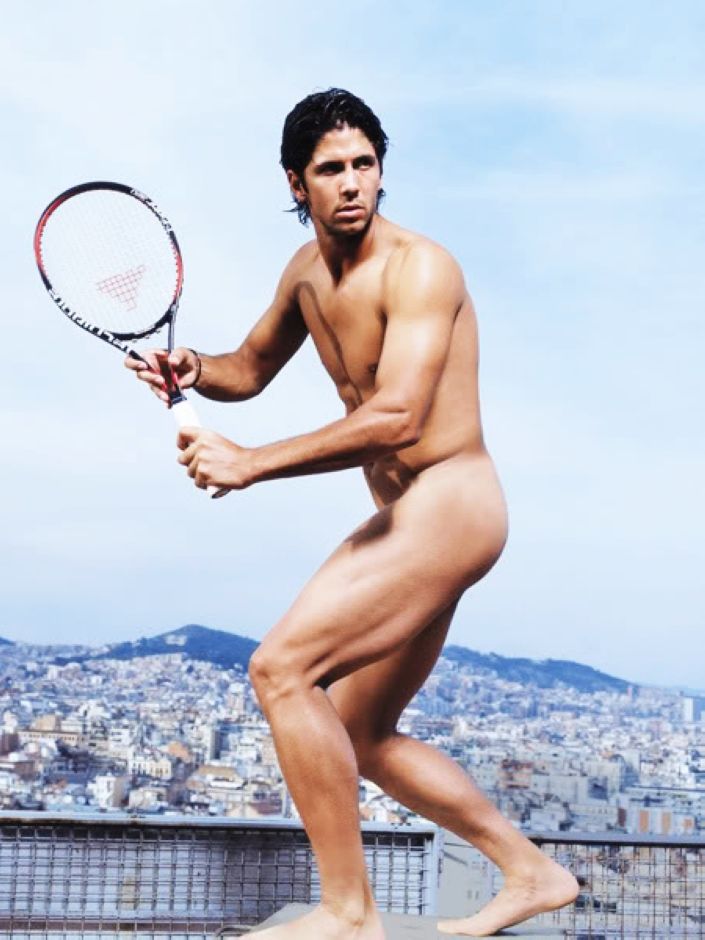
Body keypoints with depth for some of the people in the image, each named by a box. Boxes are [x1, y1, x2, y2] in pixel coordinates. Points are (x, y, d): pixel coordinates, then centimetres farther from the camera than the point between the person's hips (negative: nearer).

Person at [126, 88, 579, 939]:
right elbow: (251, 369, 24)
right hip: (401, 520, 9)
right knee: (361, 740, 14)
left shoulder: (419, 267, -16)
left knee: (281, 667, -19)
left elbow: (395, 419, -28)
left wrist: (251, 464, -28)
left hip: (447, 505, -9)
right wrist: (195, 368, 1)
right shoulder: (307, 270, 10)